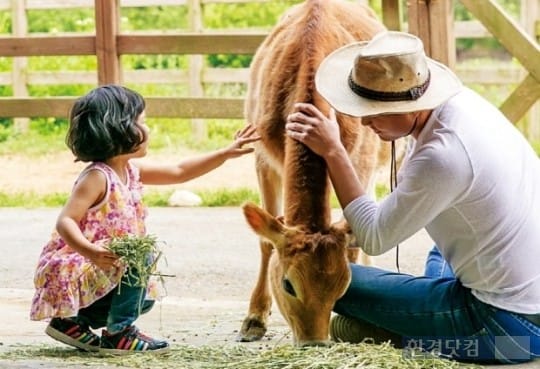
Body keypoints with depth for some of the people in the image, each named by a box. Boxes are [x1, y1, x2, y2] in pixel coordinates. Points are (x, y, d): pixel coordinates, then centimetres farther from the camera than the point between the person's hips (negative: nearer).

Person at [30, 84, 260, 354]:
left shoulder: (130, 171, 6)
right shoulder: (97, 177, -21)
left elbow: (180, 172, 14)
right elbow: (65, 222, -28)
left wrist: (226, 153, 13)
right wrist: (90, 251, -45)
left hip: (97, 271, 10)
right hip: (70, 270, -10)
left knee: (143, 299, 21)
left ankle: (72, 322, 18)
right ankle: (119, 333, -17)